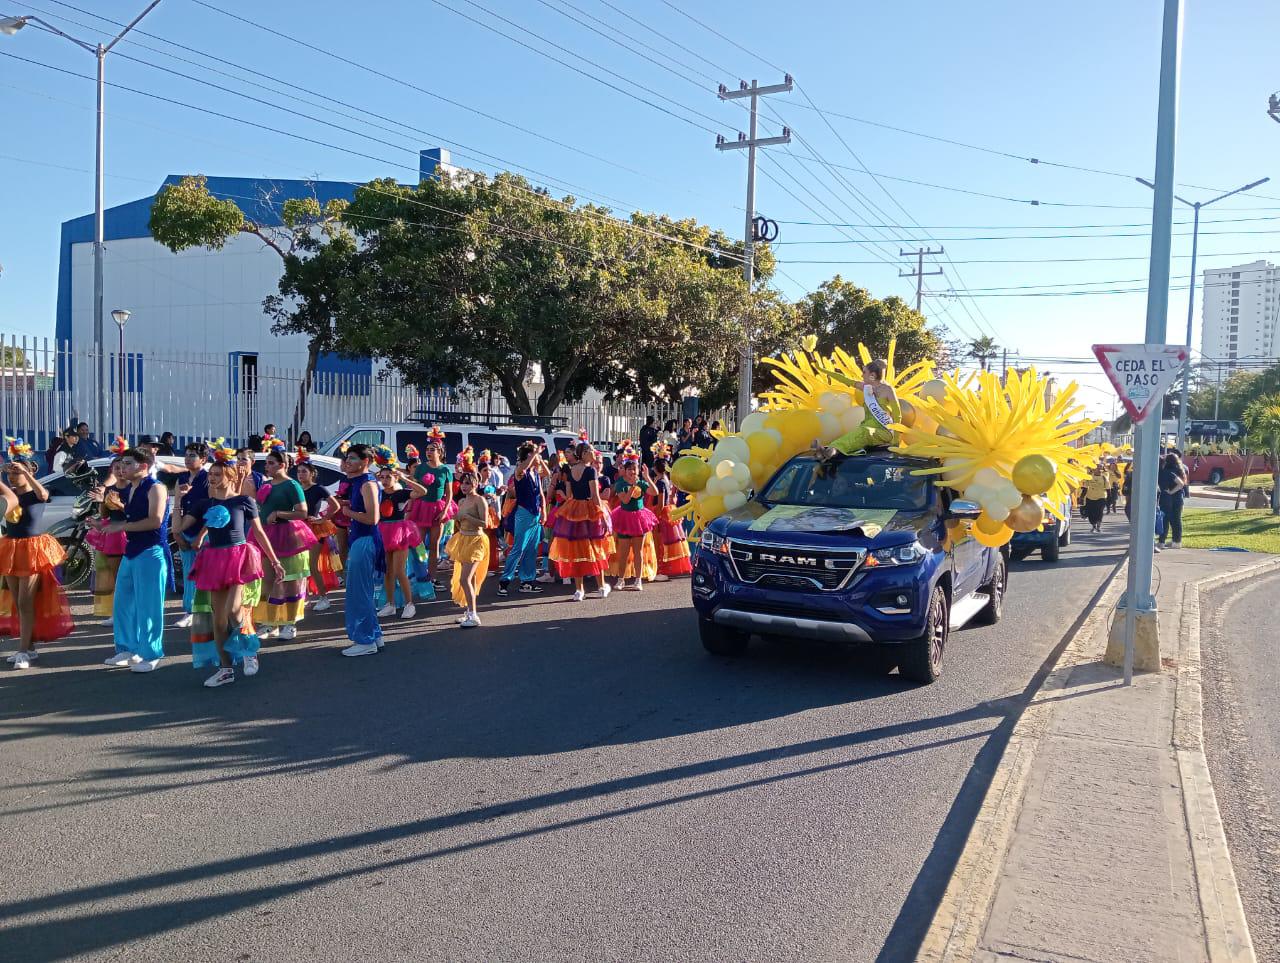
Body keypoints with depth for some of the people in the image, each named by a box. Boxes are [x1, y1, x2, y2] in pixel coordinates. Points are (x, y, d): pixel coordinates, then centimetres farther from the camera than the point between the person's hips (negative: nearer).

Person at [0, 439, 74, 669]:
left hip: (33, 550, -5)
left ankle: (23, 651, -5)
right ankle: (28, 646, 19)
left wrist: (25, 471, -37)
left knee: (25, 602, -7)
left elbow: (43, 494, -31)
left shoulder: (37, 494, -5)